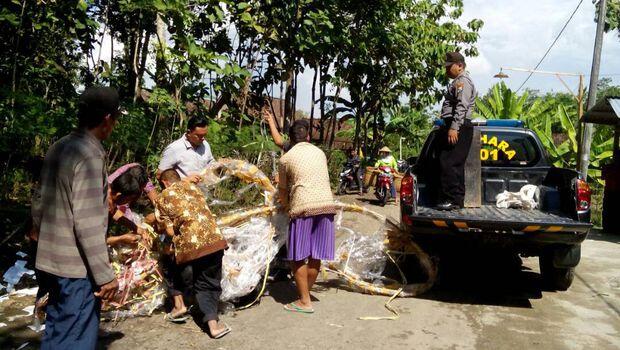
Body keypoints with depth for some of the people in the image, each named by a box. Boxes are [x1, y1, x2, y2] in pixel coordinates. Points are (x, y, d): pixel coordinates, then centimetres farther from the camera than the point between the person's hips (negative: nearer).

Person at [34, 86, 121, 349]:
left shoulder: (58, 149, 8)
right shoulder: (90, 154, -19)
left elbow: (41, 208, 14)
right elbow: (88, 223, -23)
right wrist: (105, 274, -18)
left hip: (52, 259, 9)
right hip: (77, 266, -9)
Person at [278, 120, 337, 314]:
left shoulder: (286, 158, 7)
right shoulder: (320, 152, 17)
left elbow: (283, 188, 16)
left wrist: (284, 205, 38)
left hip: (303, 207, -5)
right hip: (326, 204, 5)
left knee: (298, 257, 5)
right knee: (315, 255, 13)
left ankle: (305, 302, 8)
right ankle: (306, 292, 26)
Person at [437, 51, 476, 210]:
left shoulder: (463, 81, -6)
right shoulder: (457, 82, 27)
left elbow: (462, 107, -18)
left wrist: (454, 127, -26)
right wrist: (448, 127, 22)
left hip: (458, 127, -11)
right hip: (455, 127, 11)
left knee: (448, 163, -15)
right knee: (455, 165, 11)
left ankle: (453, 199, -14)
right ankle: (457, 200, 15)